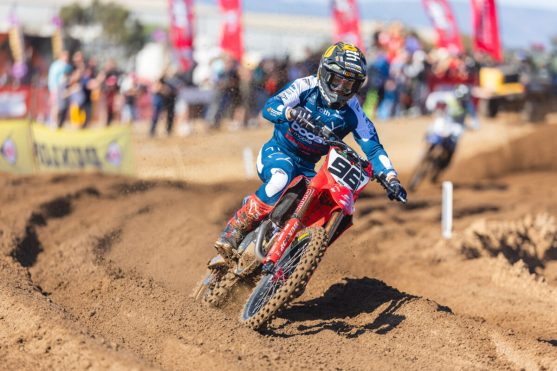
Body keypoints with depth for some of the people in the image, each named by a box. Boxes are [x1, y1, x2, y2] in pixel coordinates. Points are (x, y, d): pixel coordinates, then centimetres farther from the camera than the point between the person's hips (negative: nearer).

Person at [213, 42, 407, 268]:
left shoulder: (352, 113, -4)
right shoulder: (305, 87, -12)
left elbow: (373, 148, -8)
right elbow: (269, 108, -25)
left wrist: (392, 178, -24)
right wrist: (291, 112, -47)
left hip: (307, 168, 4)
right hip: (277, 153, -4)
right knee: (281, 178, -38)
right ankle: (233, 232, -32)